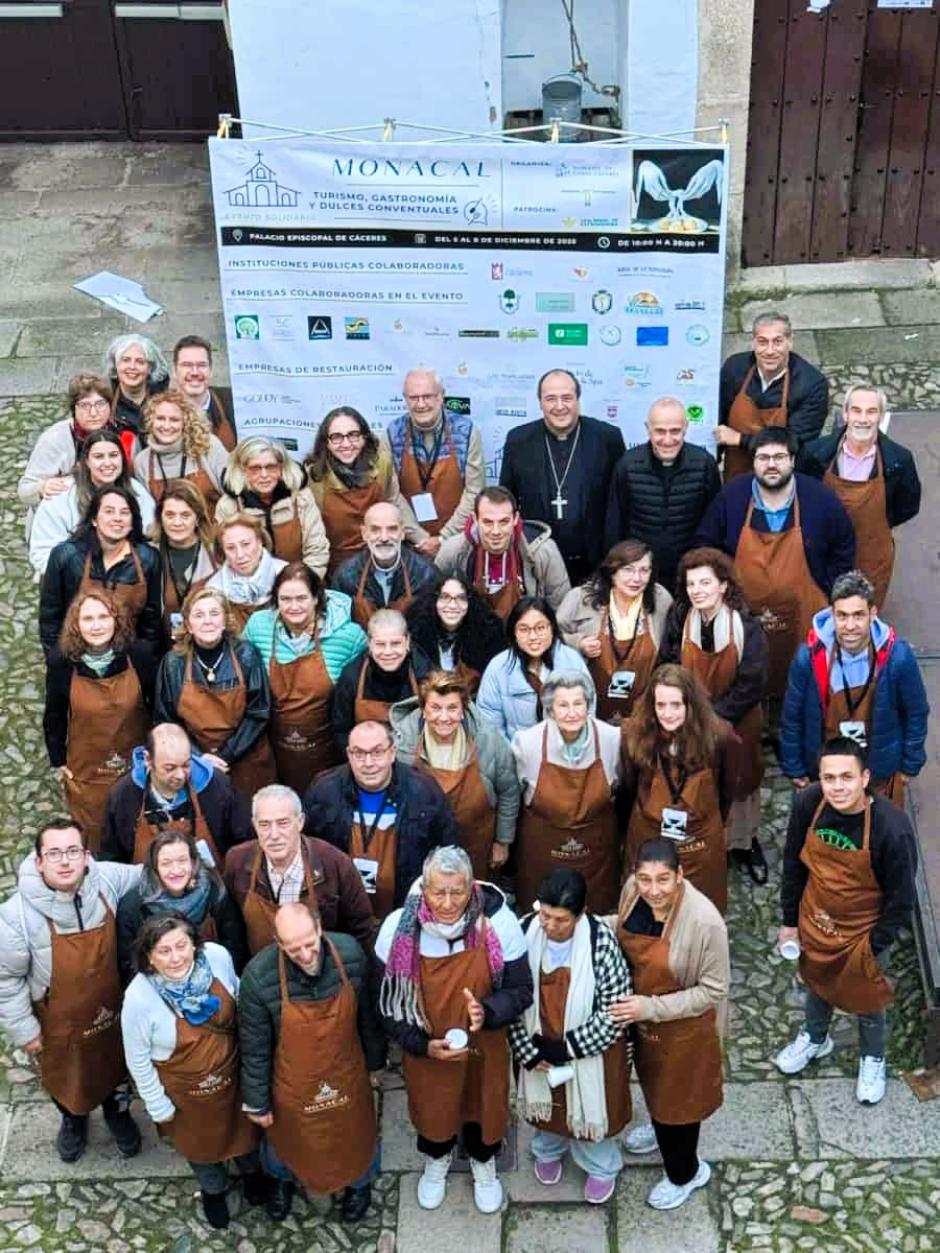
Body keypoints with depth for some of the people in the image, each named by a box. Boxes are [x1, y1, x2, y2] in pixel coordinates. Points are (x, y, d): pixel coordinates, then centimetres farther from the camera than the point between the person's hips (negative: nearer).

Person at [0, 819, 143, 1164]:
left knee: (115, 1068, 29)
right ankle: (73, 1119, 62)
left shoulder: (109, 880, -25)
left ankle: (118, 1113, 63)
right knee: (66, 1077, 28)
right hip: (59, 1024, -2)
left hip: (111, 1010, 2)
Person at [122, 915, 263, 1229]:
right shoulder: (139, 997, -35)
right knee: (201, 1140, 27)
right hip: (186, 1087, -2)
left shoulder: (217, 956, -28)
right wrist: (158, 1105, -8)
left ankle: (251, 1170, 63)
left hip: (232, 1071, 2)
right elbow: (138, 1059, -18)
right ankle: (213, 1189, 60)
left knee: (242, 1125, 29)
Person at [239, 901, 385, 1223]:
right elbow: (254, 1047, -16)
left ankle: (359, 1181, 61)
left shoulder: (350, 953, -26)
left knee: (355, 1133, 27)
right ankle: (281, 1179, 63)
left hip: (347, 1073, 1)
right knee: (287, 1136, 28)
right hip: (293, 1083, -1)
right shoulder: (259, 976, -32)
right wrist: (257, 1102, -5)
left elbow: (368, 1014, -7)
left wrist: (374, 1061, 7)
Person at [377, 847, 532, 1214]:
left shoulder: (498, 923, -27)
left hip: (484, 1044, 0)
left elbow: (521, 990, -16)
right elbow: (389, 1002, -11)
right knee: (431, 1104, 25)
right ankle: (436, 1160, 59)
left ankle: (484, 1163, 57)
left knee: (485, 1103, 23)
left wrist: (487, 1012, -35)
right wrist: (424, 1045, -21)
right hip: (425, 1049, 0)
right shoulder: (399, 928, -24)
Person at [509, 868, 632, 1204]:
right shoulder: (523, 933, -23)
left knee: (591, 1109, 21)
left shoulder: (601, 942, -31)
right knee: (546, 1103, 27)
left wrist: (566, 1047, -20)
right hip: (538, 1045, 3)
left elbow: (614, 1011, -22)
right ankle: (548, 1151, 59)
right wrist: (527, 1050, -13)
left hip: (590, 1047, -2)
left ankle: (601, 1166, 51)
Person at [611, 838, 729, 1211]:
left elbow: (713, 989, -24)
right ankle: (659, 1127, 62)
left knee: (677, 1095, 17)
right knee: (651, 1078, 31)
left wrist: (651, 1008, -27)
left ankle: (684, 1172, 45)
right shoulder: (632, 890, -19)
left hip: (682, 1024, -5)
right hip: (639, 1012, 5)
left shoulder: (704, 921, -36)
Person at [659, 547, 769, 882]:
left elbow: (752, 685, -17)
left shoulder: (746, 626, -18)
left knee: (739, 779, 14)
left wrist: (714, 716, -18)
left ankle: (744, 842, 36)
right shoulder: (678, 620, -13)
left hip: (735, 722, -1)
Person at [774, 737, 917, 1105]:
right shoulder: (807, 804, -23)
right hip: (815, 920, 3)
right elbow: (794, 863, -5)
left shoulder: (892, 827, -33)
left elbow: (901, 899, -19)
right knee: (817, 982, 28)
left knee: (867, 999, 21)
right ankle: (815, 1038, 58)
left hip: (864, 932, -3)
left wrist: (874, 947, -12)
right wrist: (790, 919, 2)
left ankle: (872, 1059, 50)